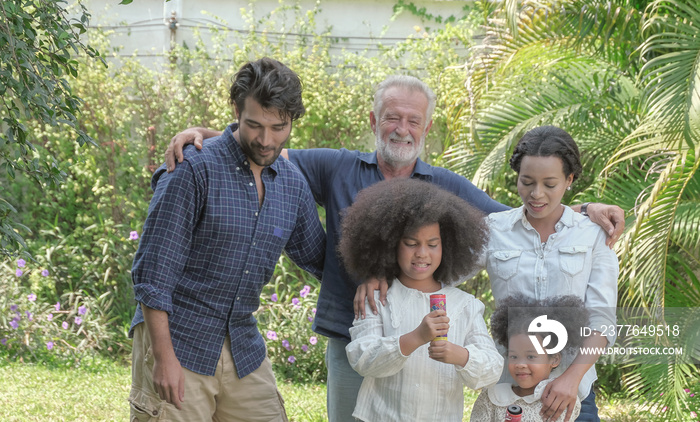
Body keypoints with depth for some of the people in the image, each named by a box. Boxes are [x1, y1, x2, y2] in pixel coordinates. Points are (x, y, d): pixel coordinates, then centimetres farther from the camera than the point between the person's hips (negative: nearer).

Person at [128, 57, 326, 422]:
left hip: (243, 347, 6)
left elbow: (318, 258, 21)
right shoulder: (194, 169, -14)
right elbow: (153, 271, -15)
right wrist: (164, 356, -18)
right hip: (178, 342, -6)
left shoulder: (292, 184, 5)